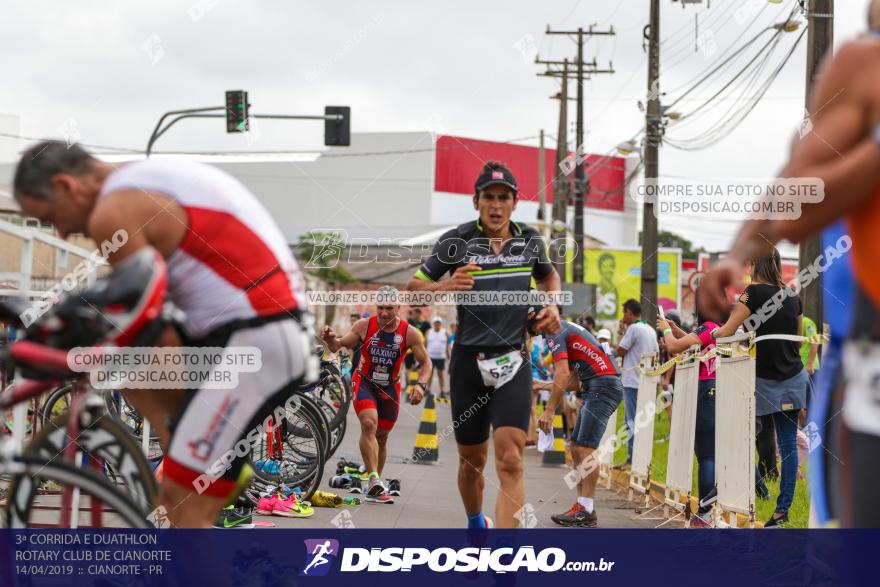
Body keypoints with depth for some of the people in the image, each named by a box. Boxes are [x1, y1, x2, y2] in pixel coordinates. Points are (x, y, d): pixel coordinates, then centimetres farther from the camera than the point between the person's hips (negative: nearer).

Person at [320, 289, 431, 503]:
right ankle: (374, 480, -30)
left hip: (390, 388, 2)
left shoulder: (409, 333, -12)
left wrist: (421, 385, -22)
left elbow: (426, 362, -5)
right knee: (369, 424, -26)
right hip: (364, 382, -2)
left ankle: (374, 486, 28)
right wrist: (330, 339, -28)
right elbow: (339, 346, -5)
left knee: (381, 437, 12)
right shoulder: (364, 326, -13)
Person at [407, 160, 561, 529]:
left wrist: (552, 306, 6)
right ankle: (475, 526, 42)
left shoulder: (530, 240, 4)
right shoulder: (457, 241, -5)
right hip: (469, 361, 0)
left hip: (513, 363, 1)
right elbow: (413, 286, 2)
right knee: (472, 460, 13)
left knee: (510, 462, -15)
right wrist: (444, 287, -19)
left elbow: (548, 276, 26)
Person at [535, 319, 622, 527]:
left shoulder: (555, 333, -6)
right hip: (595, 389, 10)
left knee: (585, 449, -12)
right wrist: (543, 385, 30)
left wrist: (549, 411, -18)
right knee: (576, 448, 10)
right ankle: (582, 506, 11)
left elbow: (563, 374, -18)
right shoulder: (567, 329, 24)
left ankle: (586, 512, -13)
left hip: (603, 386, -10)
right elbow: (574, 381, 23)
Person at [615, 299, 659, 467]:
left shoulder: (633, 328, -12)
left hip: (632, 382, -8)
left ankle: (633, 459, -8)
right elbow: (656, 354, 16)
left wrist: (623, 332, 0)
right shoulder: (651, 330, 13)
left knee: (632, 421, -6)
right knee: (640, 420, 14)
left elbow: (619, 351, -9)